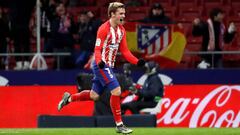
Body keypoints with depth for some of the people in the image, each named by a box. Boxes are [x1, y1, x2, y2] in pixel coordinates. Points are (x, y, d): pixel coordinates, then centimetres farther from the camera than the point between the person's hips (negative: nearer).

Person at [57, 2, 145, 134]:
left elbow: (124, 51, 11)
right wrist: (99, 62, -37)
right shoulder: (104, 29, -16)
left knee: (94, 95, 14)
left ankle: (69, 98, 35)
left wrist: (137, 61, -2)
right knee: (116, 91, -16)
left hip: (108, 66, 9)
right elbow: (97, 50, -18)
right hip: (101, 65, -9)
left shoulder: (121, 30, 8)